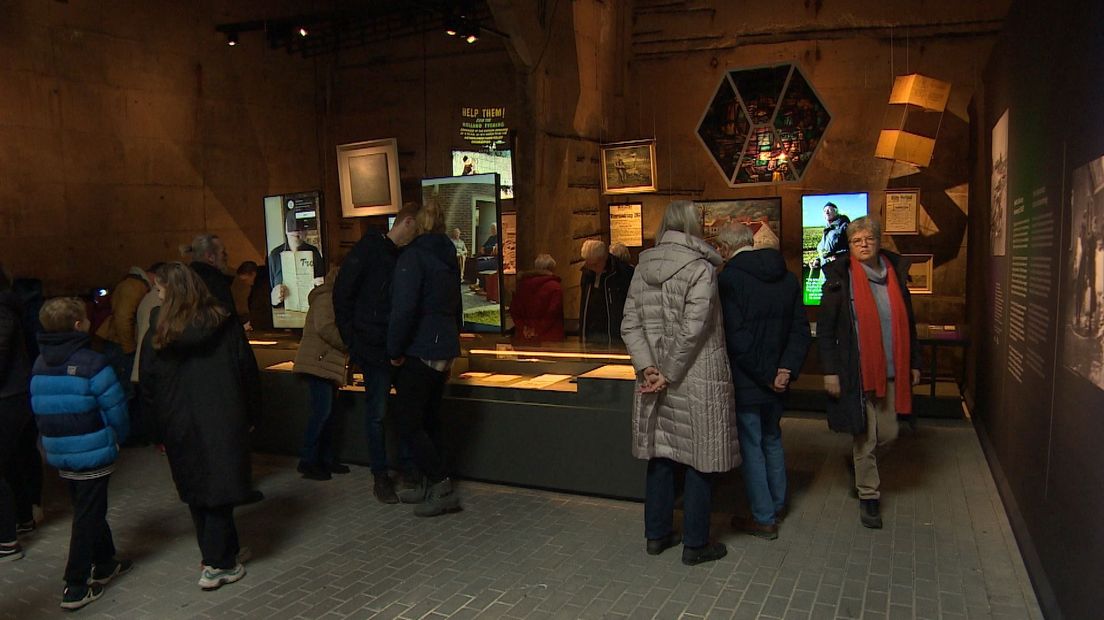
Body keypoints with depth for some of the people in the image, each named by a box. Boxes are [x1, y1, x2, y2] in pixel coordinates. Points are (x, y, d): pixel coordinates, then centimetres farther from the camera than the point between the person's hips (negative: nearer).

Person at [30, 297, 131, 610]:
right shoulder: (91, 364, -18)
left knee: (88, 510, 21)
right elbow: (115, 409, -15)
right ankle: (76, 588, 7)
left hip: (59, 453, 7)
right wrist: (118, 438, 3)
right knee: (88, 517, 2)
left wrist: (55, 439, 19)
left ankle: (105, 563, 36)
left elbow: (41, 409, 10)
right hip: (92, 453, -7)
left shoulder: (40, 365, 4)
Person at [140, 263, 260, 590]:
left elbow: (148, 387, 0)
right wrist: (250, 415, 7)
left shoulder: (158, 334, -3)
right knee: (221, 489, 4)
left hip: (180, 426, 1)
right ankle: (217, 565, 5)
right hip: (223, 422, -1)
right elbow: (248, 372, -1)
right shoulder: (225, 324, -3)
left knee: (195, 489, 16)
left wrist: (161, 429, 8)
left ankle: (219, 554, 26)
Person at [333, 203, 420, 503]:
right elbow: (342, 294, -7)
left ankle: (407, 466, 22)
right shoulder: (369, 249, -7)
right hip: (374, 348, -6)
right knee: (377, 412, 2)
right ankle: (380, 477, 13)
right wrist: (351, 338, -9)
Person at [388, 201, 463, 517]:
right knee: (429, 419, 16)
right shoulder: (448, 256, 14)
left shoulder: (413, 255, -12)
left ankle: (443, 488, -1)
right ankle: (430, 485, 23)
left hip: (420, 350, -8)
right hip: (444, 347, 9)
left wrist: (395, 349, -11)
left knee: (408, 421, -1)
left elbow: (404, 307, -20)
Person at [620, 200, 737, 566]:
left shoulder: (643, 268, 6)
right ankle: (695, 544, 15)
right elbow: (692, 330, -18)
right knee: (700, 461, 6)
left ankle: (657, 534, 26)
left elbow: (630, 325, 1)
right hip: (697, 381, -6)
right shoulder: (701, 269, -12)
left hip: (655, 376, 6)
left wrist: (648, 367, -5)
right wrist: (669, 376, -12)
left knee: (660, 456, 15)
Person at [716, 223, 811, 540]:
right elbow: (801, 330, 0)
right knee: (772, 440, 23)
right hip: (776, 380, 7)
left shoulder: (728, 278, -16)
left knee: (750, 446, 5)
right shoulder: (788, 278, 5)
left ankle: (764, 519, 13)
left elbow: (736, 338, -21)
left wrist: (768, 375, -14)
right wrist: (786, 369, -8)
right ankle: (777, 505, 36)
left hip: (745, 381, -7)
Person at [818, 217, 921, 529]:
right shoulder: (840, 279, -6)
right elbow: (824, 329, -6)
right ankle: (868, 496, 18)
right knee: (865, 437, 3)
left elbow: (908, 323, 14)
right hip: (857, 372, -4)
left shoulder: (895, 274, 8)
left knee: (888, 433, 9)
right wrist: (830, 371, -12)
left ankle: (858, 460, 39)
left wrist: (914, 363, 11)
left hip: (891, 371, 4)